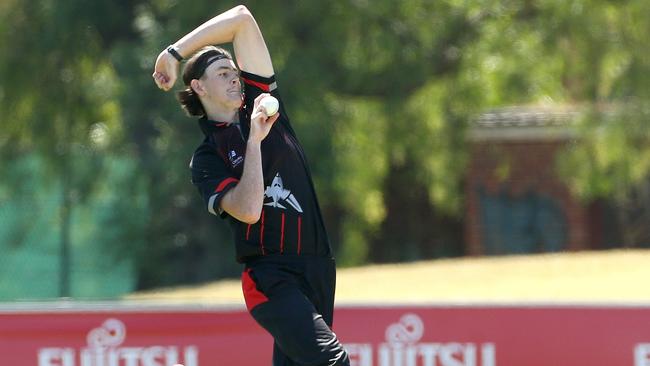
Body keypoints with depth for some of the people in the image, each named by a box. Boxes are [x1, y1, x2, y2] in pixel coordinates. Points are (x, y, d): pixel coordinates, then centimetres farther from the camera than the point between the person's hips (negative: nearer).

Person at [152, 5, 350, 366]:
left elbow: (242, 18, 11)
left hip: (317, 268, 6)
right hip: (271, 278, -6)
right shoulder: (206, 159, 1)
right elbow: (248, 210, -17)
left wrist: (175, 52, 10)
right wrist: (254, 140, -15)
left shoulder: (259, 101, 14)